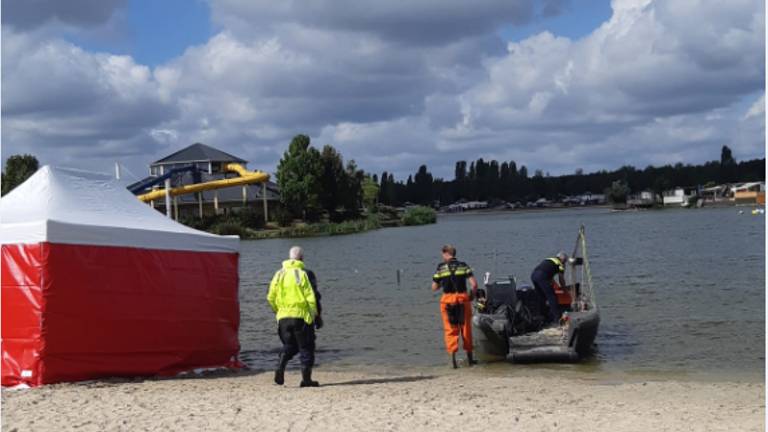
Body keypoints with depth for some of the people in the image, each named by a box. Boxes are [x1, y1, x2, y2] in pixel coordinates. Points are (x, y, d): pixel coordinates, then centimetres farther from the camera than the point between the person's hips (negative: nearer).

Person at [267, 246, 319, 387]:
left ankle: (280, 368, -6)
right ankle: (306, 378, 2)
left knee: (288, 345, 18)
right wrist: (313, 314, 1)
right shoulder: (301, 274, -8)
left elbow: (271, 297, 8)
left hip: (283, 317, 5)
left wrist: (277, 311, 21)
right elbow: (310, 297, -11)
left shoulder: (279, 274, 7)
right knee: (306, 347, 5)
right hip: (300, 316, -4)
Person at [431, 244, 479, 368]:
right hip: (462, 298, 1)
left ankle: (453, 357, -7)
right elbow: (474, 284, -7)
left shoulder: (441, 268, 1)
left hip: (447, 299, -1)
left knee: (450, 330, 6)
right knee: (466, 329, 13)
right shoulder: (463, 266, 3)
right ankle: (469, 358, 21)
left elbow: (434, 288, 3)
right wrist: (473, 295, 10)